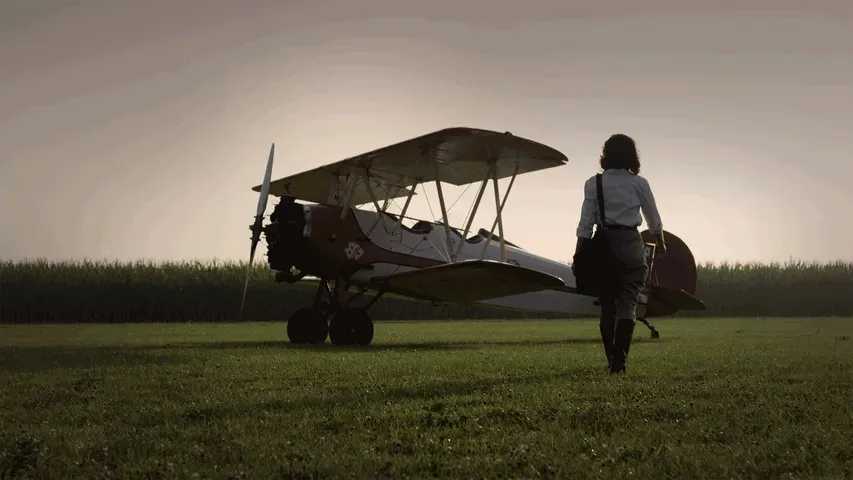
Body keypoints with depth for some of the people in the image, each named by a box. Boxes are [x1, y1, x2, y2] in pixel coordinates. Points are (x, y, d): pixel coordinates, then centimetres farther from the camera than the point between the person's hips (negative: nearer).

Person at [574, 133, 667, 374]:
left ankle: (612, 359, 16)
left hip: (603, 244, 1)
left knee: (608, 305, 11)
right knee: (627, 304, 0)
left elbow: (586, 223, -3)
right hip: (631, 244, -1)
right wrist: (660, 244, 28)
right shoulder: (639, 183, 0)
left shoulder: (594, 184, 0)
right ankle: (619, 360, -11)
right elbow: (654, 220, 11)